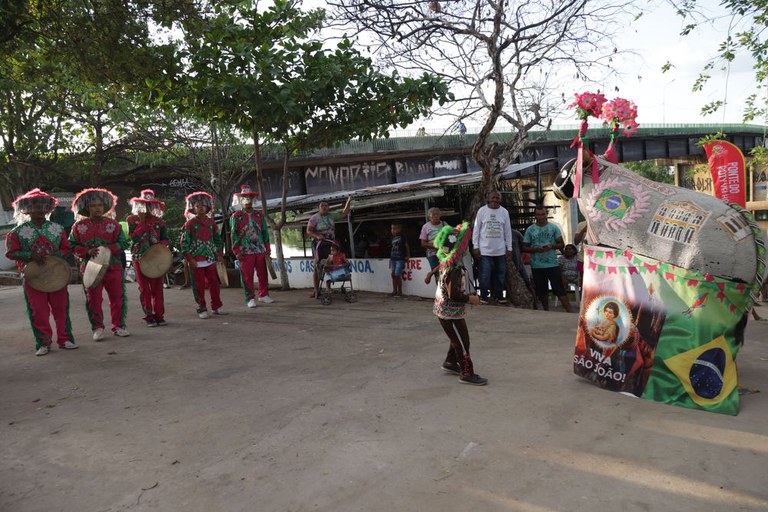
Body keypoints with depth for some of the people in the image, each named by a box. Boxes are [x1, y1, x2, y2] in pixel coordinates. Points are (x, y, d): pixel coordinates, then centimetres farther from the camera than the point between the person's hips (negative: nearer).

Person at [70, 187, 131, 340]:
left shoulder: (113, 224, 3)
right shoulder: (79, 226, 4)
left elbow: (124, 243, 1)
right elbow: (72, 246, 4)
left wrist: (109, 248, -15)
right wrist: (87, 251, -13)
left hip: (113, 266, 0)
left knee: (117, 297, 3)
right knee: (93, 299, 4)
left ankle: (118, 326, 16)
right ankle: (98, 328, 16)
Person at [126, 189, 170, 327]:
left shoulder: (159, 221, 8)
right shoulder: (132, 219, 4)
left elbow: (165, 239, 11)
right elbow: (134, 237, -9)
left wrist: (162, 244, -11)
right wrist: (142, 222, -12)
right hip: (140, 258, -1)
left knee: (157, 287, 1)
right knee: (144, 288, 2)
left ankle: (159, 315, 8)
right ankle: (149, 317, 8)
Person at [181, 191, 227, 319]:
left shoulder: (211, 222, 9)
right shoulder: (190, 224, -3)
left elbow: (217, 238, 16)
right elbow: (184, 242, -5)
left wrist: (219, 253, 9)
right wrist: (189, 258, -11)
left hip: (210, 259, 4)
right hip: (196, 260, -4)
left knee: (214, 283, 8)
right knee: (199, 285, 2)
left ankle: (216, 306, 20)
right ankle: (202, 309, 11)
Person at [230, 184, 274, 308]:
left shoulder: (260, 214, 11)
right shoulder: (236, 217, 2)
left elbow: (265, 232, 12)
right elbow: (233, 235, 0)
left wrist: (267, 248, 8)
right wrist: (236, 251, -7)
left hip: (260, 250, 3)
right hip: (245, 251, -3)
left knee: (263, 274, 9)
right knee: (247, 276, 0)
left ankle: (263, 295, 23)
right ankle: (250, 299, 9)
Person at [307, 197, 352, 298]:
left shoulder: (331, 216, 11)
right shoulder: (314, 218, -4)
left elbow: (344, 214, 12)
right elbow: (308, 231, -10)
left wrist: (349, 202, 5)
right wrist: (317, 236, -27)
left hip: (330, 244, 5)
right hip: (319, 244, -5)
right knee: (317, 266, -4)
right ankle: (316, 290, 0)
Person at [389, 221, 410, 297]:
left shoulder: (402, 237, -5)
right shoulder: (393, 238, 14)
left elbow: (407, 246, -1)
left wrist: (408, 256, 1)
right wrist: (390, 258, 14)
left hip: (400, 259, -7)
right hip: (393, 258, 7)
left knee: (397, 275, -11)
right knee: (393, 275, 8)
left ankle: (400, 291, -1)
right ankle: (394, 291, 17)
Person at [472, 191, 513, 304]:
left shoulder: (504, 212, 4)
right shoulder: (482, 210, -2)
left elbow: (508, 231, 7)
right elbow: (476, 230, -1)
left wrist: (509, 248, 5)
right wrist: (476, 247, -5)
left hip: (500, 250, 3)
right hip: (485, 250, -3)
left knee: (500, 275, 10)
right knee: (485, 275, -1)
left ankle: (498, 296, 23)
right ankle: (484, 297, 12)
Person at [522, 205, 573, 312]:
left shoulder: (553, 228, 4)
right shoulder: (530, 230, 5)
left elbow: (561, 244, 5)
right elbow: (524, 247, 5)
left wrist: (552, 246, -16)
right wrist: (535, 249, -14)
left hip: (552, 264, -2)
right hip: (537, 266, 2)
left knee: (559, 290, -5)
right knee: (542, 291, 12)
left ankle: (569, 312, -4)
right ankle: (546, 312, 25)